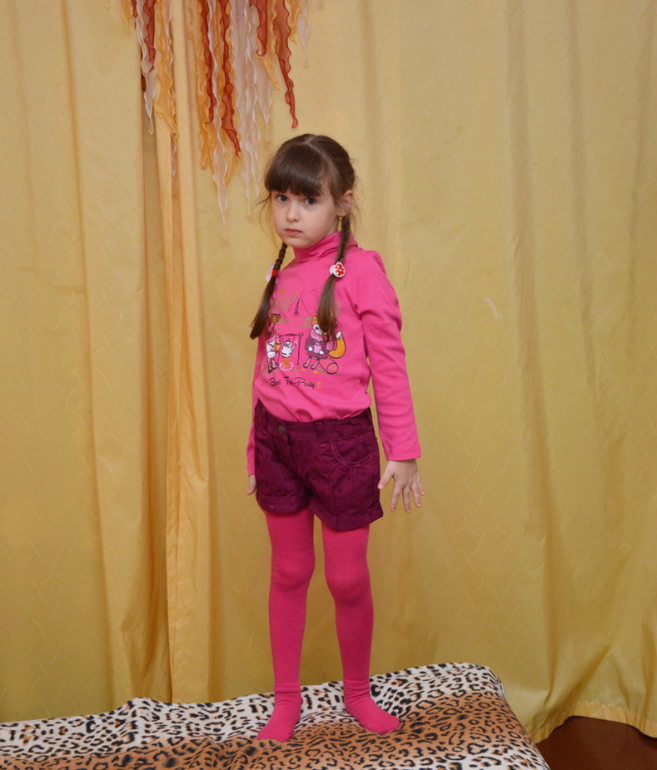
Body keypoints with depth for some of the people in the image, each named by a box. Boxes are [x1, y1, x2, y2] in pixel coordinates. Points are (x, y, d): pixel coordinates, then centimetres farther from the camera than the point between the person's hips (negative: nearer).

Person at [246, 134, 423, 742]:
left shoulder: (360, 270, -9)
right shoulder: (279, 278, 7)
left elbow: (389, 366, -9)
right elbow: (264, 368, 12)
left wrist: (403, 452, -9)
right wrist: (255, 447, 14)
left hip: (340, 440, -4)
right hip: (278, 438, 5)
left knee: (348, 578, 8)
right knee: (289, 572, 14)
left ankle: (358, 692, 33)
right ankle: (286, 699, 31)